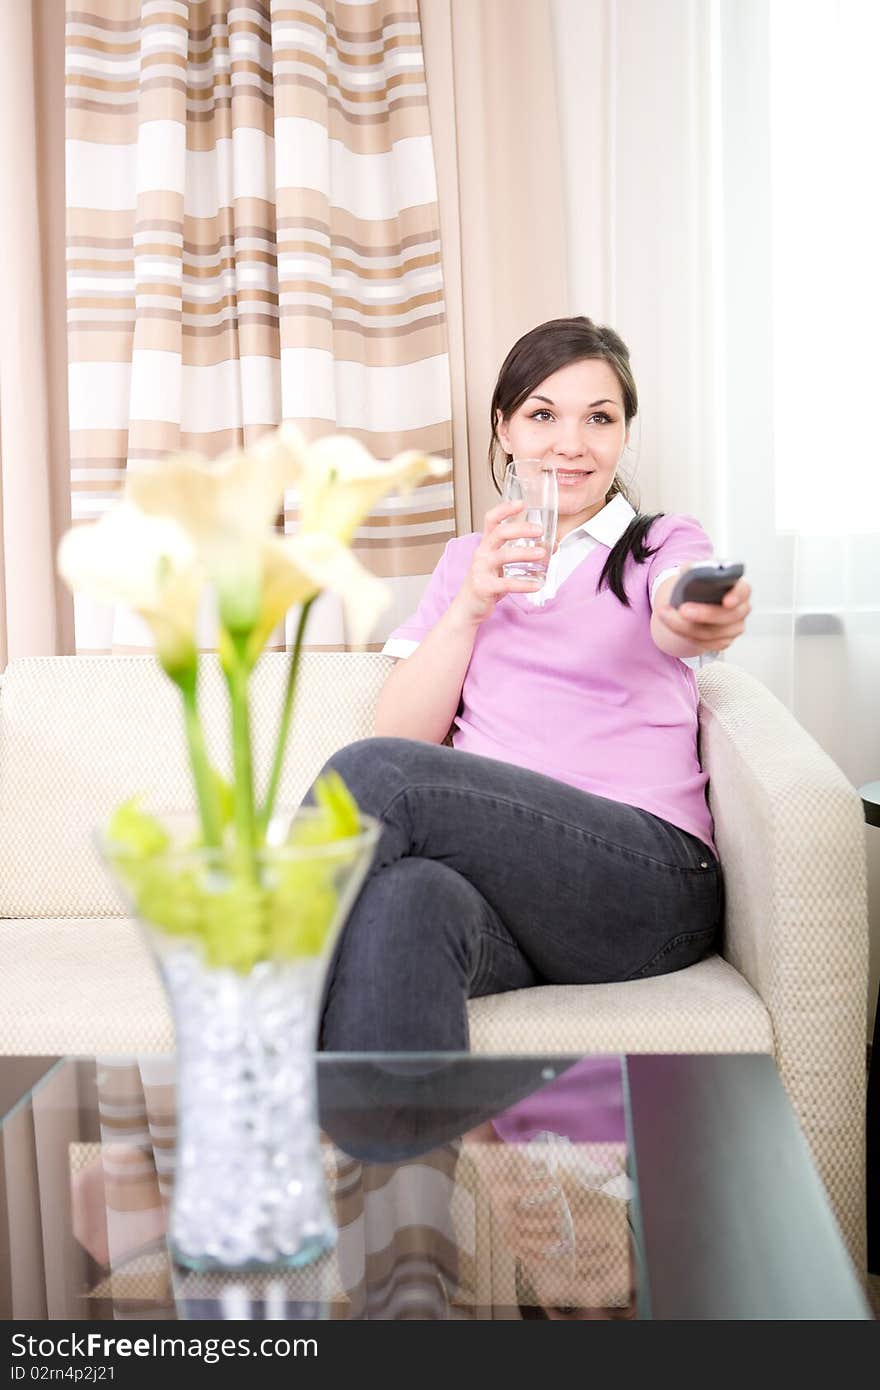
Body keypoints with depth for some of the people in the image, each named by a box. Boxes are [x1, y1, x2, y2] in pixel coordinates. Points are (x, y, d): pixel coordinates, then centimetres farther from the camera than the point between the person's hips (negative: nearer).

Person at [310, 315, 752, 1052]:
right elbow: (405, 732, 11)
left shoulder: (665, 543, 15)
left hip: (651, 879, -2)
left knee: (373, 772, -27)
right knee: (404, 899, -36)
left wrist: (700, 622, -38)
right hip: (496, 868, 2)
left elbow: (671, 619, -13)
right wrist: (471, 605, -5)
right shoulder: (469, 558, 23)